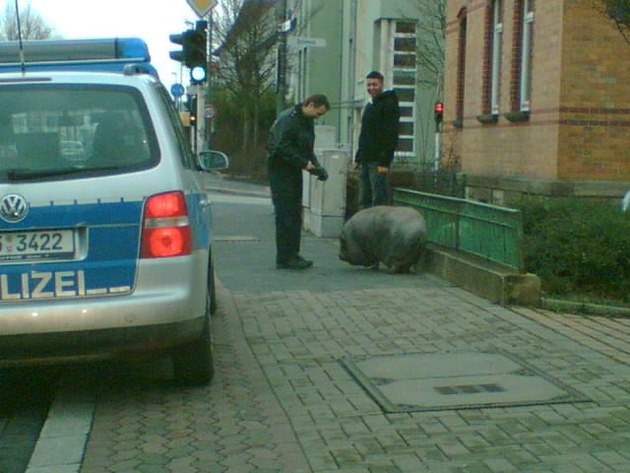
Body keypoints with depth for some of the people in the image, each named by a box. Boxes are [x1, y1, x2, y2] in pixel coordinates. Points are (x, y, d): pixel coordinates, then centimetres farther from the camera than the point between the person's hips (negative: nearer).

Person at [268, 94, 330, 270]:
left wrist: (316, 166, 3)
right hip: (281, 171, -10)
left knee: (295, 214, 11)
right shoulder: (288, 119, -17)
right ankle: (284, 258, -5)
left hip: (294, 171, 10)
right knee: (286, 215, -9)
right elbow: (282, 148, -24)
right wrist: (305, 163, -23)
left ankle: (292, 254, 17)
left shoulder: (307, 121, 14)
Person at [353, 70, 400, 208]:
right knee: (364, 201, 10)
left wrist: (385, 162, -22)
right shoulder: (369, 106, 20)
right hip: (365, 161, 9)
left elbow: (392, 136, -16)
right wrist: (358, 158, 19)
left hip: (379, 161, -9)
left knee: (379, 200, -9)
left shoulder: (389, 105, -8)